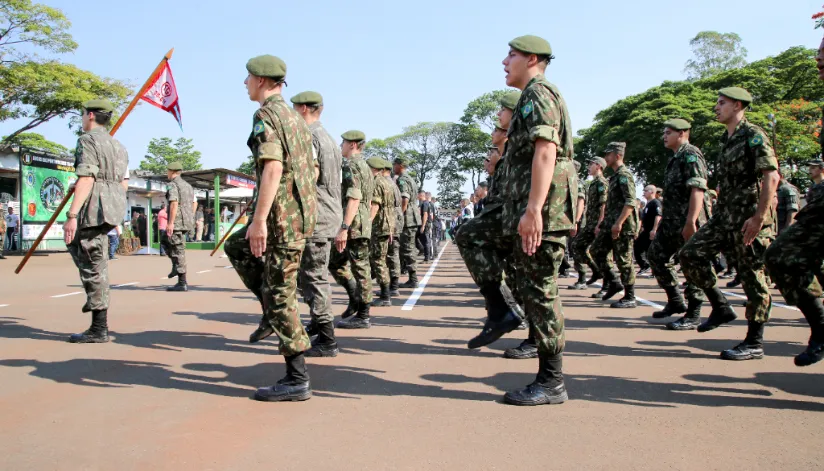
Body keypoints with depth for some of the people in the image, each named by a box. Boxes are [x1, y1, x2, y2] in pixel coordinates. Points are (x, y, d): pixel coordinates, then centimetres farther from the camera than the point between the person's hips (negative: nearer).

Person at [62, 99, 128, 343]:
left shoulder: (87, 140, -6)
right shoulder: (118, 145, 19)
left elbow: (86, 179, -17)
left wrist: (71, 215, -21)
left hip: (94, 207, -9)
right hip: (116, 205, 9)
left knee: (93, 265, -5)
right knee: (76, 244, 29)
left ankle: (99, 329, -2)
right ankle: (96, 298, 20)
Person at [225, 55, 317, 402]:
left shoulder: (266, 115, -10)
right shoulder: (294, 117, 19)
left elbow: (273, 167, -24)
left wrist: (259, 220, -25)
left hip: (282, 215, -10)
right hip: (301, 211, 10)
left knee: (280, 296, -4)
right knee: (236, 247, 27)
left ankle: (297, 380, 1)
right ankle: (275, 313, 21)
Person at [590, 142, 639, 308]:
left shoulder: (624, 175, -10)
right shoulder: (614, 176, 19)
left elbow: (630, 202, -21)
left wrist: (619, 223, -26)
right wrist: (602, 224, 22)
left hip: (623, 226, -10)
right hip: (610, 225, 10)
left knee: (624, 261, -5)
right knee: (597, 251, 10)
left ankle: (629, 298, 3)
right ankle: (613, 283, 18)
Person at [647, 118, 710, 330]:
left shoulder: (690, 155, -10)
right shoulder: (675, 158, 19)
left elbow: (698, 189, -20)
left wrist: (691, 222, -26)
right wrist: (666, 219, 21)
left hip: (689, 220, -10)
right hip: (672, 220, 10)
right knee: (656, 255, 12)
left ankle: (692, 316, 3)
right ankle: (676, 302, 23)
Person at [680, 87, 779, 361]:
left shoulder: (753, 136, -8)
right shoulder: (726, 140, 17)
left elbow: (772, 177, -18)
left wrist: (759, 217, -23)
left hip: (749, 220, -8)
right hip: (724, 217, 8)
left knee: (753, 278, -2)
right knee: (690, 254, -1)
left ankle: (754, 343, 6)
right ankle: (720, 307, 12)